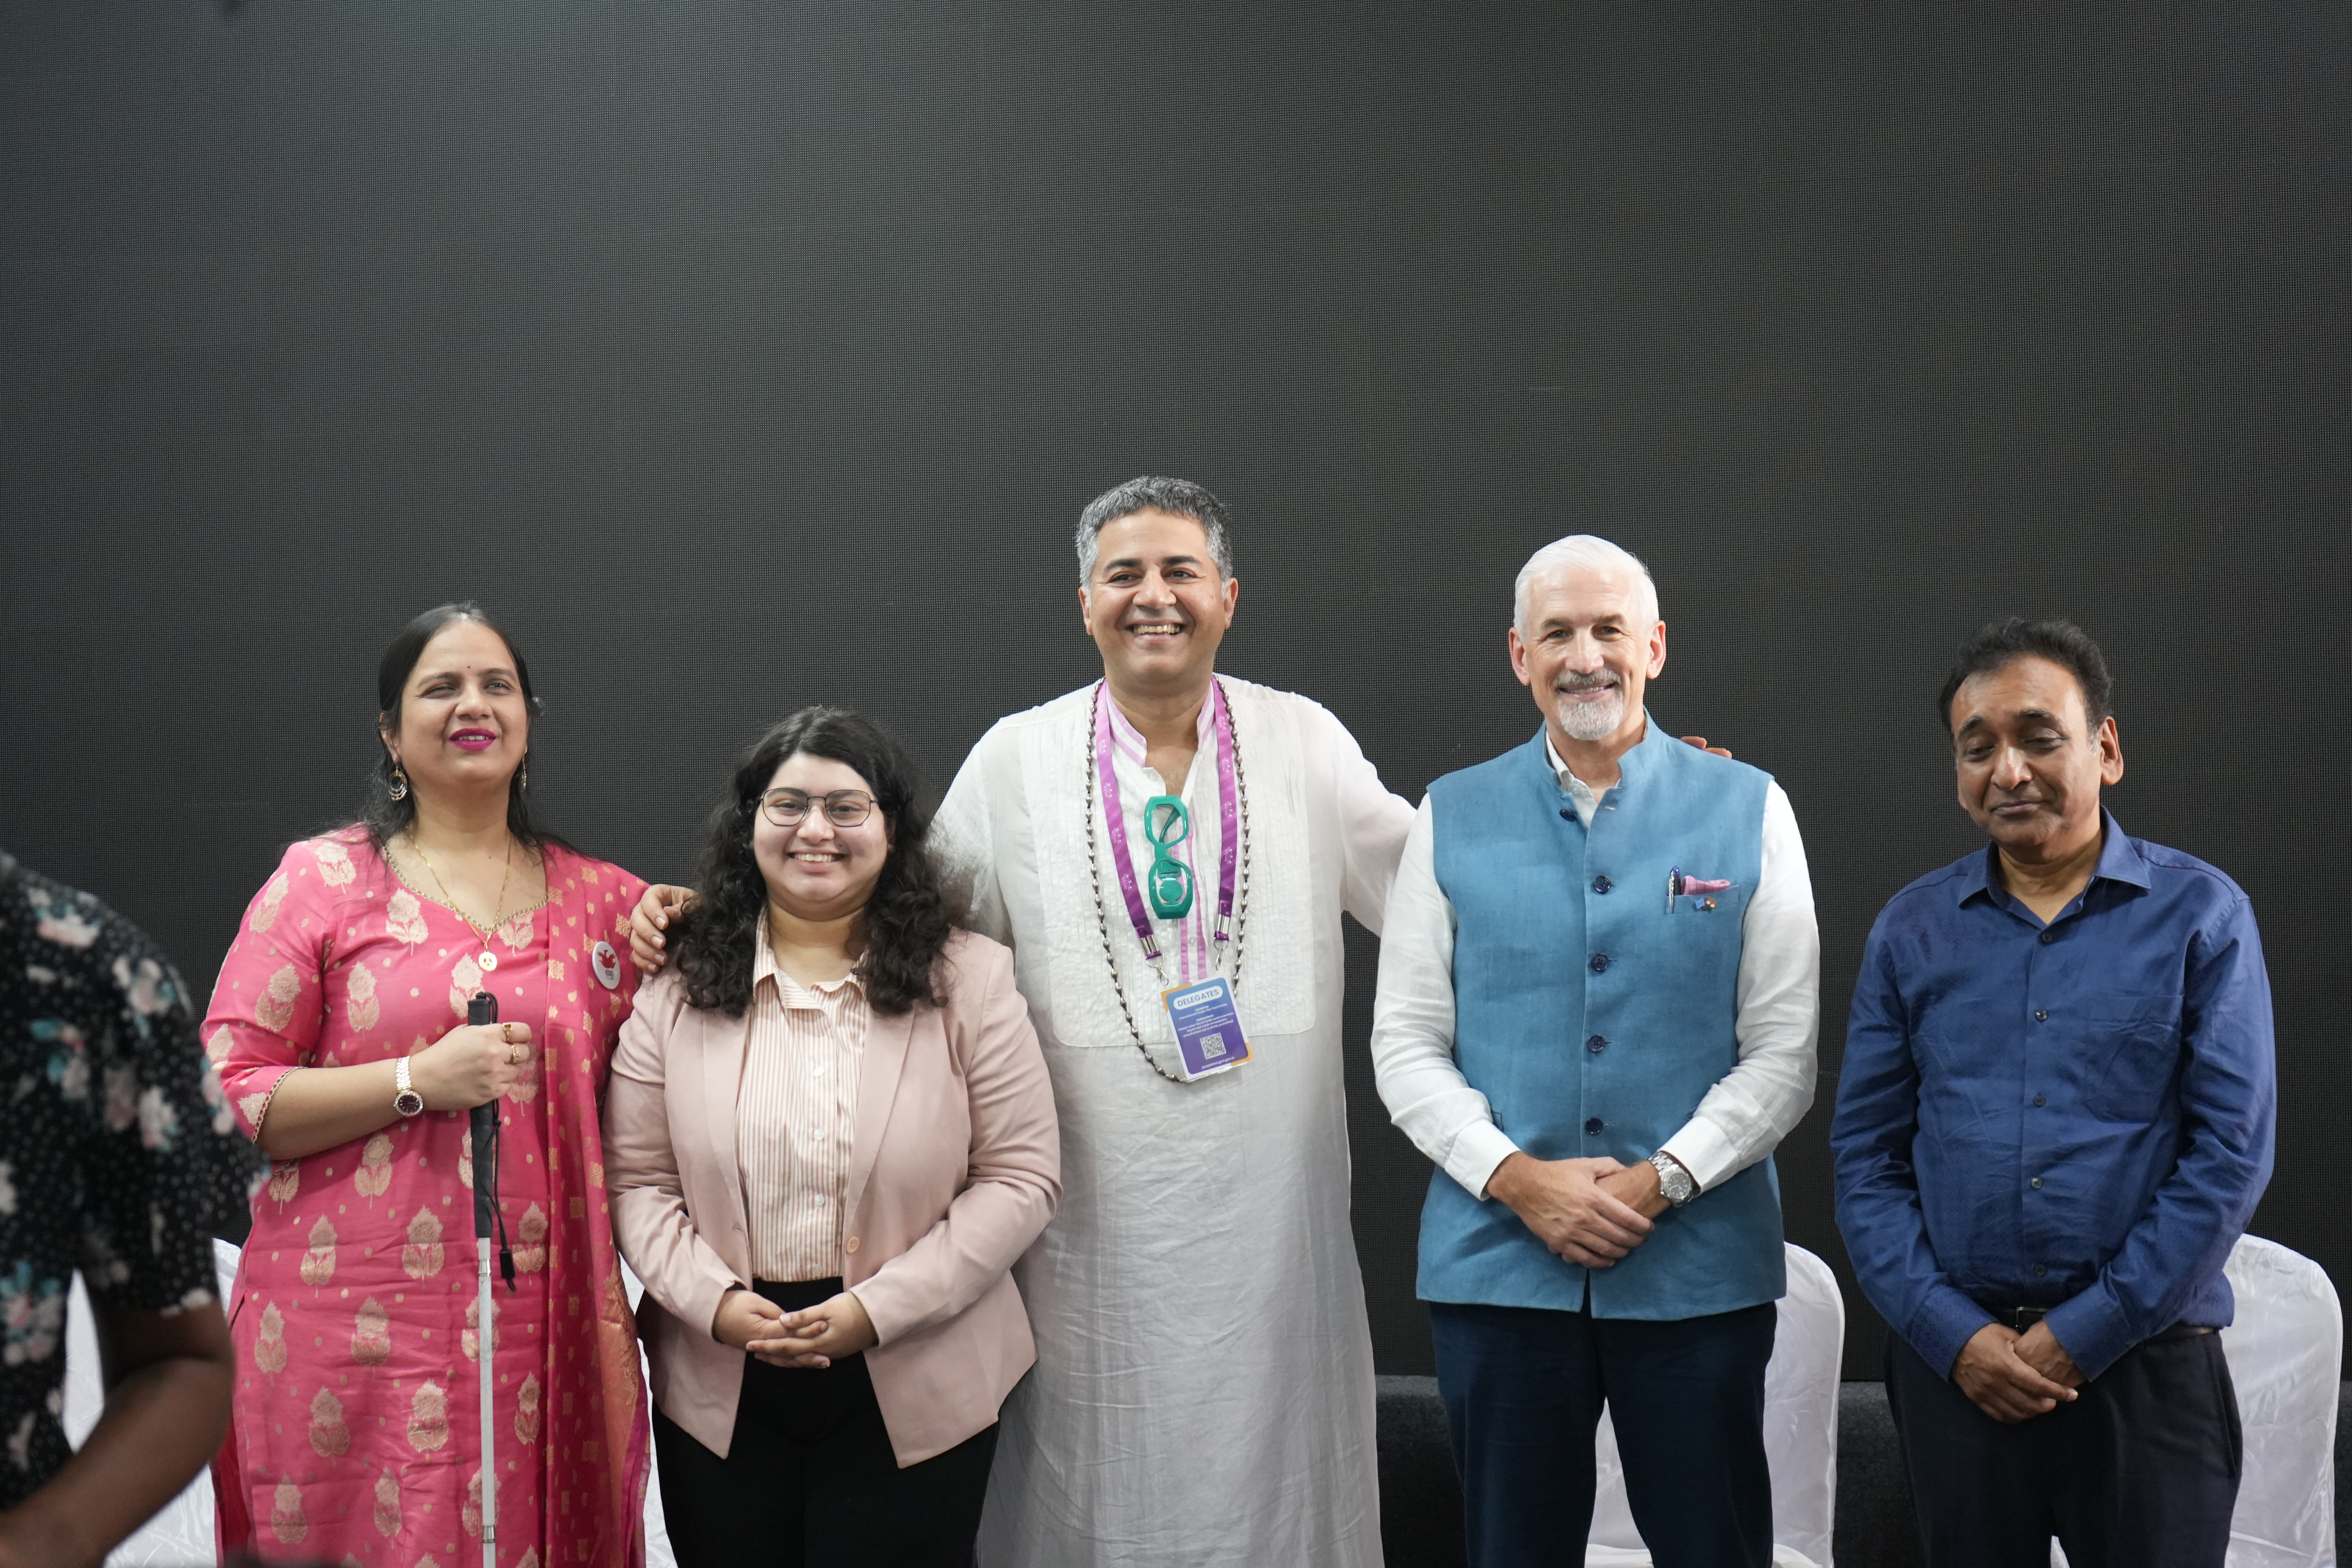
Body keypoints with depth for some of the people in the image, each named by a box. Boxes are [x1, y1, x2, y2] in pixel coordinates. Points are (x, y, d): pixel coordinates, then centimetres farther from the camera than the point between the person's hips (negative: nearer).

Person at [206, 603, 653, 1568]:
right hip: (360, 1334, -2)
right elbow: (225, 1098, -3)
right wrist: (419, 1080, -14)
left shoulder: (599, 899, 11)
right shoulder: (322, 881, 2)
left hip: (544, 1333, 3)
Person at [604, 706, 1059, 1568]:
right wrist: (715, 1301, -14)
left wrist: (880, 1310, -14)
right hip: (720, 1390, 2)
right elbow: (638, 1183, 3)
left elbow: (1021, 1177, -6)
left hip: (913, 1391, -1)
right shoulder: (678, 987, 3)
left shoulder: (968, 980, -3)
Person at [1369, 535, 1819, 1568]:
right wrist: (1516, 1177, -10)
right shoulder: (1451, 819, 6)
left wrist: (1665, 1180, -11)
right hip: (1498, 1264, 1)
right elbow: (1406, 1046, 3)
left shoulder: (1748, 811, 4)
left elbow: (1783, 1049, 1)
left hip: (1698, 1264, 0)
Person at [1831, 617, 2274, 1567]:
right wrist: (1954, 1335, -8)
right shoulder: (1912, 930, 5)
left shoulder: (2200, 915, -2)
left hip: (2146, 1365, -2)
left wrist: (2083, 1335, -10)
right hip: (1953, 1368, 2)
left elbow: (2231, 1152, -7)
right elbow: (1866, 1157, 4)